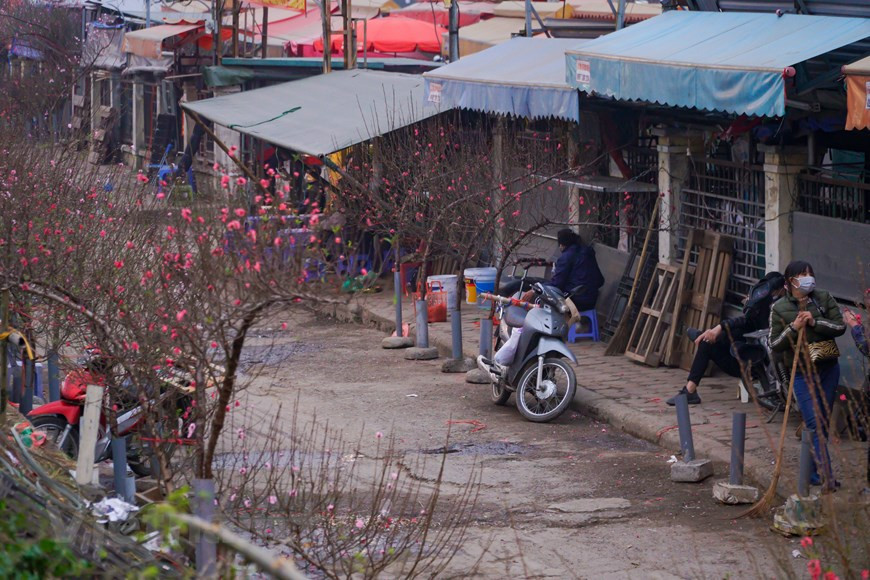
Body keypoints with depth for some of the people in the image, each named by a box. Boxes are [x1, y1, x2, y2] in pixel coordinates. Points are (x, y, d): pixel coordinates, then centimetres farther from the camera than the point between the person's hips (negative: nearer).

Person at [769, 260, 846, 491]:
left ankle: (814, 472, 21)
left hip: (828, 368, 3)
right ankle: (826, 475, -14)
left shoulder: (824, 299, 1)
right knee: (815, 424, -12)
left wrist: (815, 323, -18)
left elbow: (840, 326, -4)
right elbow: (774, 344, -4)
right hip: (802, 372, -3)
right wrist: (793, 329, -19)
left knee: (823, 421, 9)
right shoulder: (780, 309, -4)